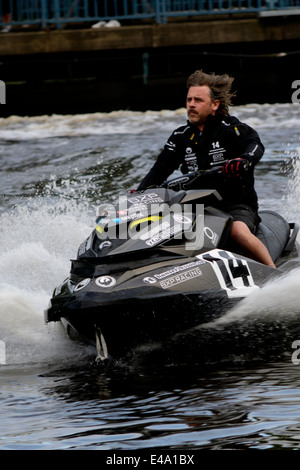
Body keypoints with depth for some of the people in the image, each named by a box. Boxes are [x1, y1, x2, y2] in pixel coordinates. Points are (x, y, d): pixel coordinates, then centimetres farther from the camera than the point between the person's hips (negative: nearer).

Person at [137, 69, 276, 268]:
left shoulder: (229, 127, -3)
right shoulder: (181, 136, 13)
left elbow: (255, 144, -20)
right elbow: (160, 169, 13)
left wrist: (244, 161, -43)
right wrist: (138, 194, -2)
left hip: (237, 205, -5)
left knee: (239, 231, -36)